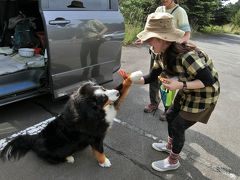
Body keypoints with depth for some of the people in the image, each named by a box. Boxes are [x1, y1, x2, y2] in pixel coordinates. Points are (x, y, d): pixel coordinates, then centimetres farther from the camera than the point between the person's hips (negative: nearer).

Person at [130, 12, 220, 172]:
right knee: (171, 116, 19)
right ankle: (170, 145, 46)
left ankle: (173, 161, 26)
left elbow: (208, 80, -29)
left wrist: (180, 85, -38)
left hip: (204, 94, -8)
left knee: (178, 126, 2)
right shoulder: (161, 53, -11)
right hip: (187, 91, 8)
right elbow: (153, 76, -1)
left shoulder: (185, 55, -36)